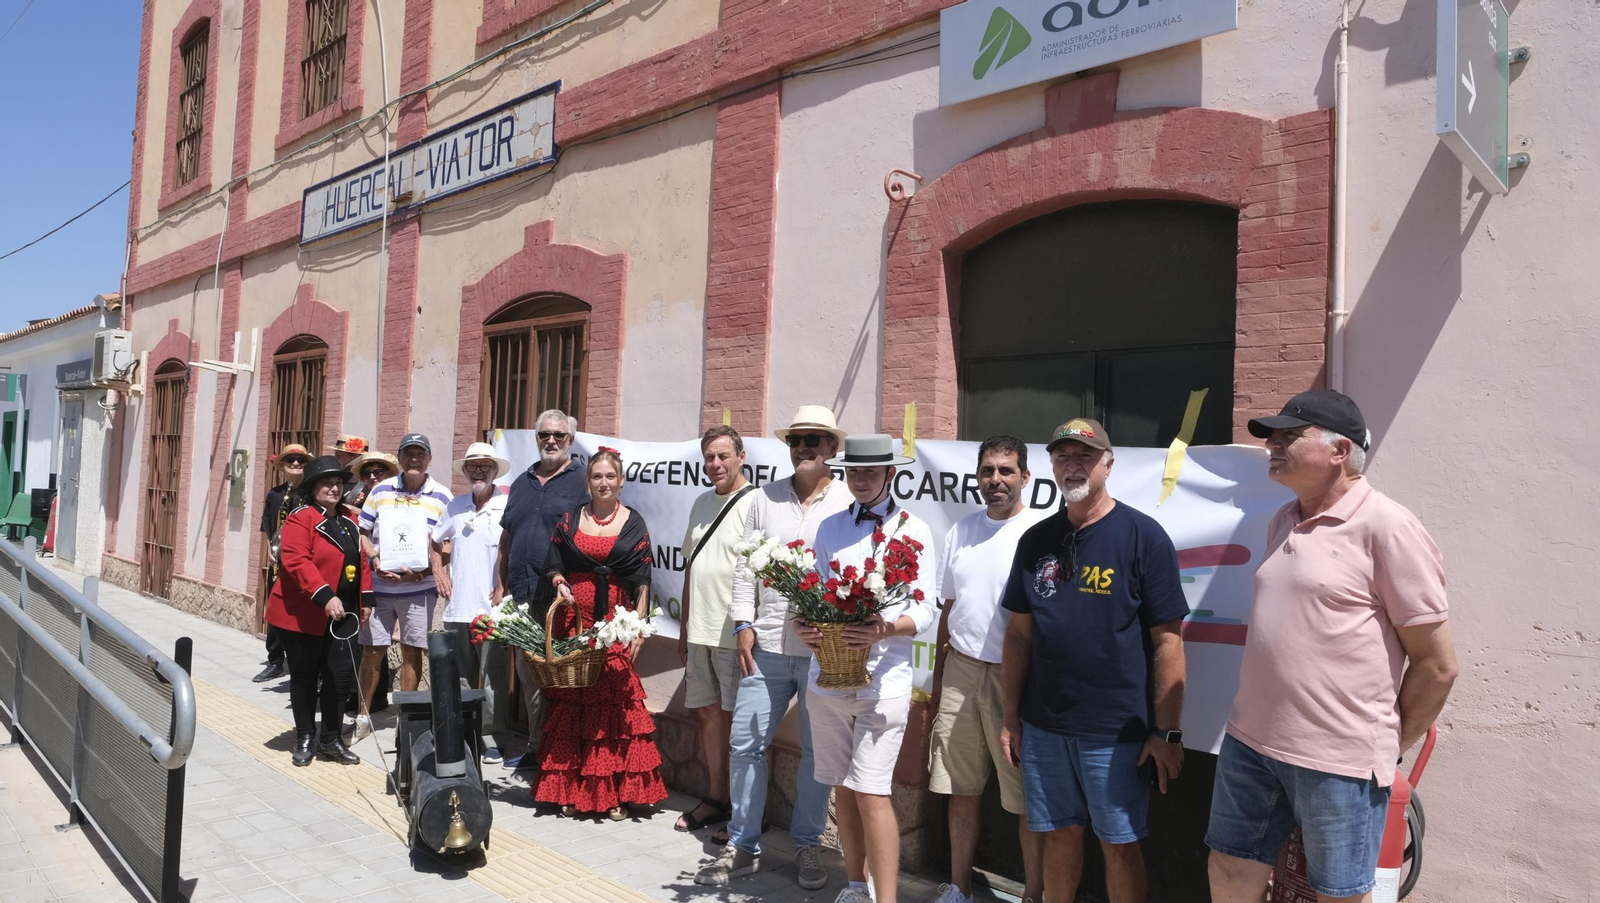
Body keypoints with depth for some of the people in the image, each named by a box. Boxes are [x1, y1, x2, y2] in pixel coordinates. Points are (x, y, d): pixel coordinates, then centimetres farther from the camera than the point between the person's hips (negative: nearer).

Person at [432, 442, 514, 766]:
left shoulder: (508, 506, -7)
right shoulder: (456, 506, 10)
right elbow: (435, 542, 25)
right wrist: (439, 571, 12)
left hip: (492, 608, -5)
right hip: (458, 606, 5)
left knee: (493, 676, -3)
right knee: (461, 676, 15)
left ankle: (493, 739, 6)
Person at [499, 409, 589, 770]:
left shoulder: (582, 481, -1)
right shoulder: (522, 483, 17)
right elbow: (506, 537, 20)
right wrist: (502, 586, 15)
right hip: (522, 596, 6)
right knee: (527, 674, 12)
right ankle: (536, 748, 23)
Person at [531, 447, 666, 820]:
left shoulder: (634, 523, 4)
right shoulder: (570, 519, 9)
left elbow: (642, 581, 1)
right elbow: (553, 566, 11)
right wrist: (559, 583, -11)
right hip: (572, 617, 2)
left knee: (615, 701, -4)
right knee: (571, 702, 4)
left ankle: (616, 792, 4)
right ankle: (570, 788, 13)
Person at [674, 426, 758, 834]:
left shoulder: (755, 503, -11)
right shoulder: (701, 503, 13)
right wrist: (684, 628, 18)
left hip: (734, 632, -7)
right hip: (700, 631, 7)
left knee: (736, 717, 0)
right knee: (708, 712, 14)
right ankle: (715, 799, 27)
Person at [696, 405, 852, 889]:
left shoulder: (851, 501, -2)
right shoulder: (766, 497, 8)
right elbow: (746, 566, 10)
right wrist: (744, 624, 2)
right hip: (767, 644, 3)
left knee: (817, 750, 9)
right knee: (745, 742, 6)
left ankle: (807, 844, 26)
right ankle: (743, 845, 21)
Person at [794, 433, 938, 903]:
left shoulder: (913, 530, -2)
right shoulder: (829, 527, 9)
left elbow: (926, 610, -6)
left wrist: (885, 629, -23)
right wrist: (803, 623, -13)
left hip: (883, 681, -4)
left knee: (871, 792, -8)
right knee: (843, 788, 15)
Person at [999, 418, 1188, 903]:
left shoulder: (1143, 536, -7)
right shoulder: (1036, 540, 5)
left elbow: (1167, 641, -8)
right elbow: (1019, 634, 9)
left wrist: (1167, 731, -9)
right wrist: (1010, 717, 7)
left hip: (1117, 729, -3)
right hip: (1043, 724, 4)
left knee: (1119, 843, 9)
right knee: (1060, 833, 15)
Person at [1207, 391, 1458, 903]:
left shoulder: (1386, 527, -13)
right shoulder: (1282, 523, 10)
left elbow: (1437, 664, -11)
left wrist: (1390, 745, -1)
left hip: (1338, 761, -7)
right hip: (1249, 741, 7)